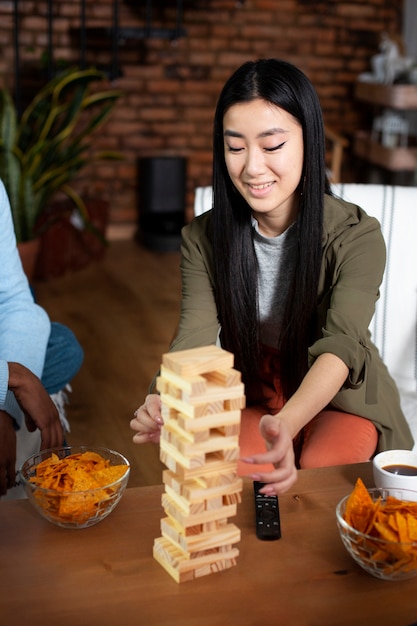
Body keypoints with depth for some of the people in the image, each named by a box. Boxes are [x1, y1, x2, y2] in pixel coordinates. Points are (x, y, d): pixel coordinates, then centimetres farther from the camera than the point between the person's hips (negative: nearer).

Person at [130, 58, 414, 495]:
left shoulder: (357, 237, -18)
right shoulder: (203, 239, -9)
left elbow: (340, 346, -33)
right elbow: (194, 340, -22)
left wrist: (286, 424, -54)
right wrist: (167, 405, -47)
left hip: (339, 399, -1)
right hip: (249, 398, 2)